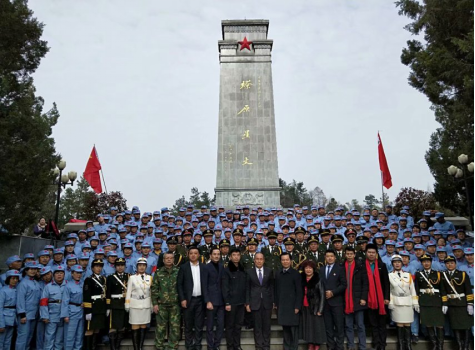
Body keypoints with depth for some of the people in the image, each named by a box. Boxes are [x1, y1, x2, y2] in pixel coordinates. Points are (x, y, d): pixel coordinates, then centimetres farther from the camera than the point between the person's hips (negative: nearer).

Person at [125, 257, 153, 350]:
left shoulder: (150, 278, 6)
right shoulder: (132, 278, -1)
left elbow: (152, 293, 9)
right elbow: (128, 293, 0)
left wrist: (152, 306, 7)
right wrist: (127, 306, -3)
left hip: (146, 306, 2)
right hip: (135, 306, -2)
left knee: (143, 327, 6)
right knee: (135, 328, 0)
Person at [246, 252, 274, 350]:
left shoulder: (269, 271, 4)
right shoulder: (249, 272, 1)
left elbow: (272, 287, 5)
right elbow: (247, 289, 2)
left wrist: (273, 301, 0)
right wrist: (247, 303, -2)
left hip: (267, 302, 1)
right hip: (255, 302, -1)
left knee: (266, 325, 6)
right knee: (257, 326, 5)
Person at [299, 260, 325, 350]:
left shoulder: (318, 280, -7)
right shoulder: (302, 280, 6)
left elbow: (322, 295, -8)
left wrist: (320, 310, -12)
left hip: (315, 308, -4)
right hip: (305, 309, 4)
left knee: (316, 327, 0)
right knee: (308, 328, 9)